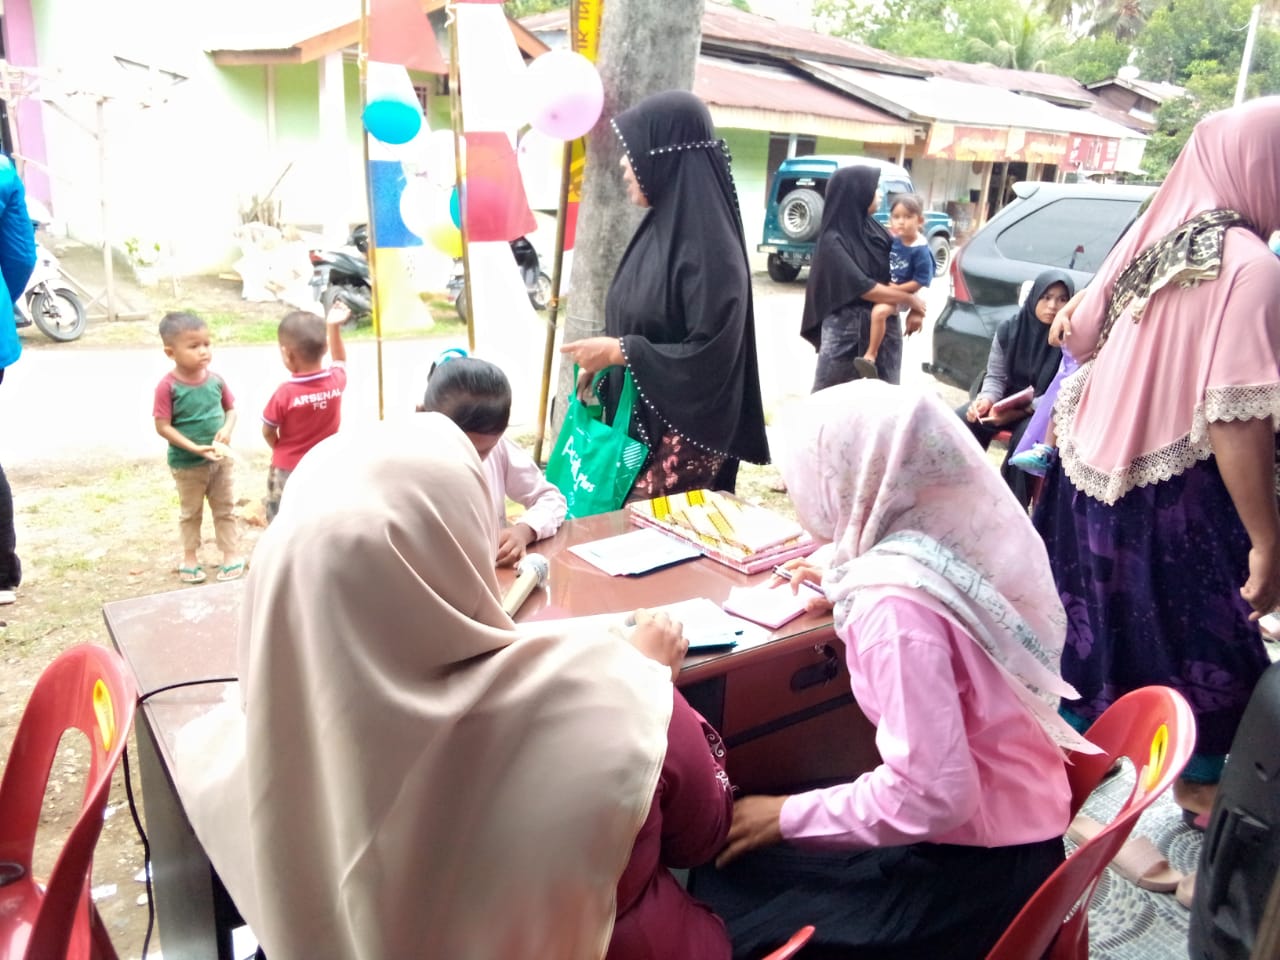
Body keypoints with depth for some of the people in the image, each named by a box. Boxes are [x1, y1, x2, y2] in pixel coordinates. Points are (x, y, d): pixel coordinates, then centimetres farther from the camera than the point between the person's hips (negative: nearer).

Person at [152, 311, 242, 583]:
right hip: (187, 464, -3)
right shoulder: (168, 386, -20)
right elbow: (163, 427, -19)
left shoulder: (215, 380, -8)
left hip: (221, 458, 3)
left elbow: (231, 408, 5)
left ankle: (231, 555, 29)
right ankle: (190, 558, 35)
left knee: (226, 509, 15)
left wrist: (227, 430, -16)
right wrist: (194, 448, -26)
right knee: (190, 512, 17)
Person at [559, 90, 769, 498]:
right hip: (634, 421, 8)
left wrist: (618, 352, -18)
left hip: (682, 434, -8)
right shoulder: (660, 226, 7)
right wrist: (604, 358, 3)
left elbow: (710, 355, -21)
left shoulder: (708, 246, -19)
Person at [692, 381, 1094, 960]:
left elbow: (930, 796, -29)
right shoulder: (959, 532, -6)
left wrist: (789, 816, -16)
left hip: (975, 867, -7)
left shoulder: (894, 600, -30)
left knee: (723, 894, 3)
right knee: (749, 853, 17)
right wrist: (846, 586, 22)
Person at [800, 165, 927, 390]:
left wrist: (914, 309, 1)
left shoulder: (872, 228, 5)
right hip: (847, 328, -6)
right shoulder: (833, 241, -15)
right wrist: (910, 299, -11)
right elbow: (863, 288, -19)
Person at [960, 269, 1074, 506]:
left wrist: (1022, 410, -30)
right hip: (1005, 400, 4)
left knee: (1025, 438, -36)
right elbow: (995, 376, 4)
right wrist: (987, 399, -18)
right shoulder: (1009, 328, -1)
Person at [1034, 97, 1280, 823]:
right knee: (1206, 642, 12)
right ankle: (1198, 783, 31)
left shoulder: (1151, 238, 3)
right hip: (1176, 493, -7)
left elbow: (1082, 335, 14)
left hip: (1095, 472, 7)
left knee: (1093, 624, 20)